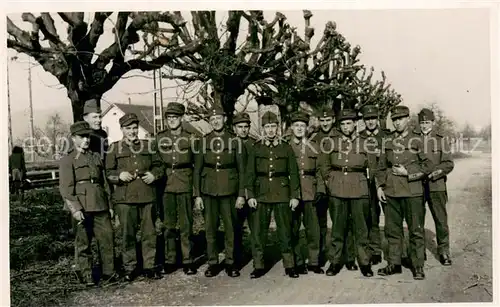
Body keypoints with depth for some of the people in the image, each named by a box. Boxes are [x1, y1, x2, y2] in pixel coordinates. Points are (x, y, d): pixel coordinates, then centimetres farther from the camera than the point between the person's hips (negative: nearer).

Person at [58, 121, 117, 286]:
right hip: (82, 209, -5)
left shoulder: (96, 157, 18)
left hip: (101, 207, 5)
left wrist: (109, 205, 15)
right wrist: (75, 208, -16)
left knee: (107, 239, 4)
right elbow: (65, 187, -7)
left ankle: (108, 273, 15)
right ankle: (85, 275, 16)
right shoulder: (67, 160, 1)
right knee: (83, 243, 3)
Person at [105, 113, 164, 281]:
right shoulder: (114, 148, 7)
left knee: (149, 233, 5)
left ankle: (149, 266, 17)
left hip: (147, 196, 1)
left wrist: (154, 175, -3)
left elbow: (159, 166, 17)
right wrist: (119, 175, -13)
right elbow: (108, 172, 7)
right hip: (125, 198, -1)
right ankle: (130, 268, 19)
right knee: (128, 234, 5)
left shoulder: (148, 146, 12)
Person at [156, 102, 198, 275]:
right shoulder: (160, 137, 9)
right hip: (166, 187, 2)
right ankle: (170, 260, 18)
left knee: (186, 225, 1)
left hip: (185, 187, -2)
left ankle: (188, 261, 11)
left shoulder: (190, 138, 3)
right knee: (168, 225, 8)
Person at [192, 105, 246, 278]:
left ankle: (230, 262, 18)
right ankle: (212, 262, 20)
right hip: (208, 192, 1)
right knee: (210, 228, 6)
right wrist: (197, 195, 1)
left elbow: (241, 170, 2)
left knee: (230, 228, 4)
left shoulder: (235, 141, 2)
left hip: (229, 191, -1)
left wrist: (241, 194, -4)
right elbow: (197, 170, 6)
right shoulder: (203, 142, 5)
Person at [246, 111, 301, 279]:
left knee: (285, 231, 3)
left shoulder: (286, 148, 6)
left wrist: (295, 196, -1)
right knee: (258, 231, 2)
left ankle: (289, 265, 17)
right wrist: (250, 195, -2)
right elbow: (250, 173, 6)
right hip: (261, 195, 1)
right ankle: (259, 266, 15)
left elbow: (293, 173, 5)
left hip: (282, 195, -1)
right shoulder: (256, 148, 7)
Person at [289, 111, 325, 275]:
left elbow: (319, 170, 12)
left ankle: (314, 262, 17)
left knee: (313, 229, 3)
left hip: (310, 193, 2)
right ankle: (297, 262, 16)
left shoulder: (314, 147, 13)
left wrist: (320, 189, 1)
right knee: (293, 229, 4)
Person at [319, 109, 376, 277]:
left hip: (360, 190, 0)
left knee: (361, 228, 5)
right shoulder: (332, 143, 7)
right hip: (337, 191, 1)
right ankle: (335, 261, 18)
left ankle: (364, 262, 18)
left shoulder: (365, 143, 5)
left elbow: (373, 167, 11)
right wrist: (329, 180, 7)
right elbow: (324, 165, 17)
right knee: (337, 227, 6)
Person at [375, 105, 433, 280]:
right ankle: (394, 264, 21)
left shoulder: (416, 141, 1)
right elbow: (381, 167, 16)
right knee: (392, 230, 9)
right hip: (390, 193, 3)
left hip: (412, 192, -3)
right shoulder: (388, 142, 11)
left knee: (416, 230, 3)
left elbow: (427, 166, 0)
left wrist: (408, 172, -10)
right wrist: (379, 186, 6)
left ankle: (418, 266, 15)